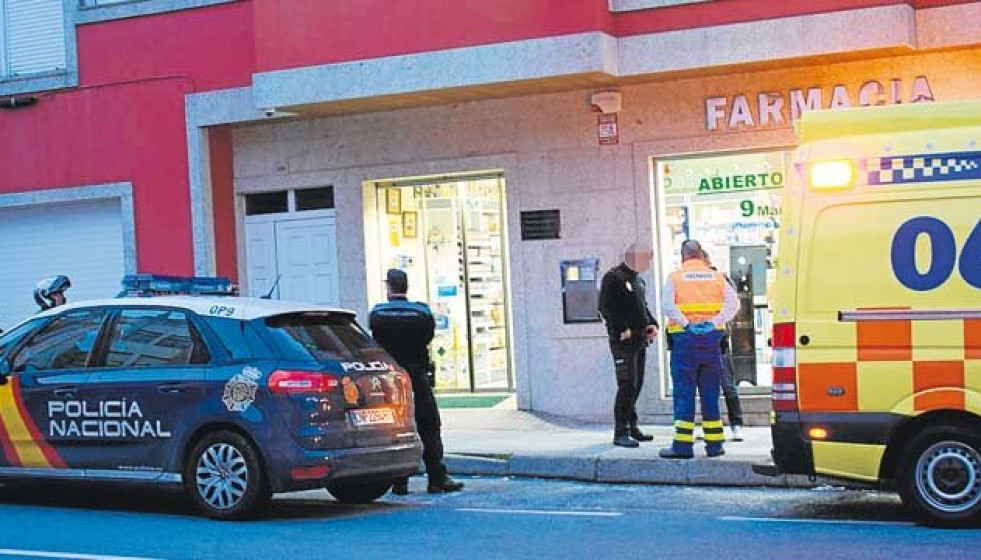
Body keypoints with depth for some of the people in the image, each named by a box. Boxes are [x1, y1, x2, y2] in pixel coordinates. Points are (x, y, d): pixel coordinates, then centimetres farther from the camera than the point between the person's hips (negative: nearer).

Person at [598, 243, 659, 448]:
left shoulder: (637, 279, 19)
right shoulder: (613, 277, -8)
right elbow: (605, 308, -14)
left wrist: (652, 324, 9)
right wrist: (622, 329, -20)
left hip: (640, 340, 9)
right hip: (623, 340, -9)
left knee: (636, 385, 12)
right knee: (627, 385, -13)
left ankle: (632, 427, 21)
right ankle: (620, 433, -13)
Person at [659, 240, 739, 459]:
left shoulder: (675, 277, 3)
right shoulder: (716, 276, 11)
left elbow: (667, 305, -13)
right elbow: (733, 303, -2)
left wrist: (686, 324, -15)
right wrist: (714, 322, -9)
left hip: (685, 337, -3)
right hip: (712, 338, 3)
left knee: (684, 392, -1)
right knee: (710, 392, 9)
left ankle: (683, 444, -5)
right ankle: (714, 444, 11)